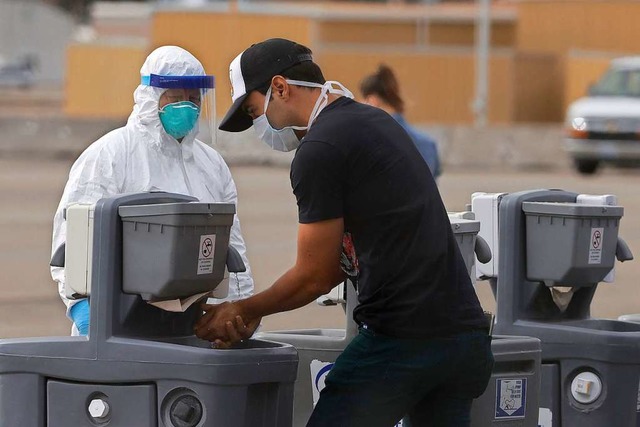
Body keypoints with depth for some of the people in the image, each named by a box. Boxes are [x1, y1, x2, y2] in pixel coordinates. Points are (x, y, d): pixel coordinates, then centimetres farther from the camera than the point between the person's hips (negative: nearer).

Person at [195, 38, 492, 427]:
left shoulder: (320, 149, -10)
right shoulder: (376, 121, 19)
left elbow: (314, 276, -5)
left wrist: (243, 310, 11)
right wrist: (253, 312, 19)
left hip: (402, 339, -9)